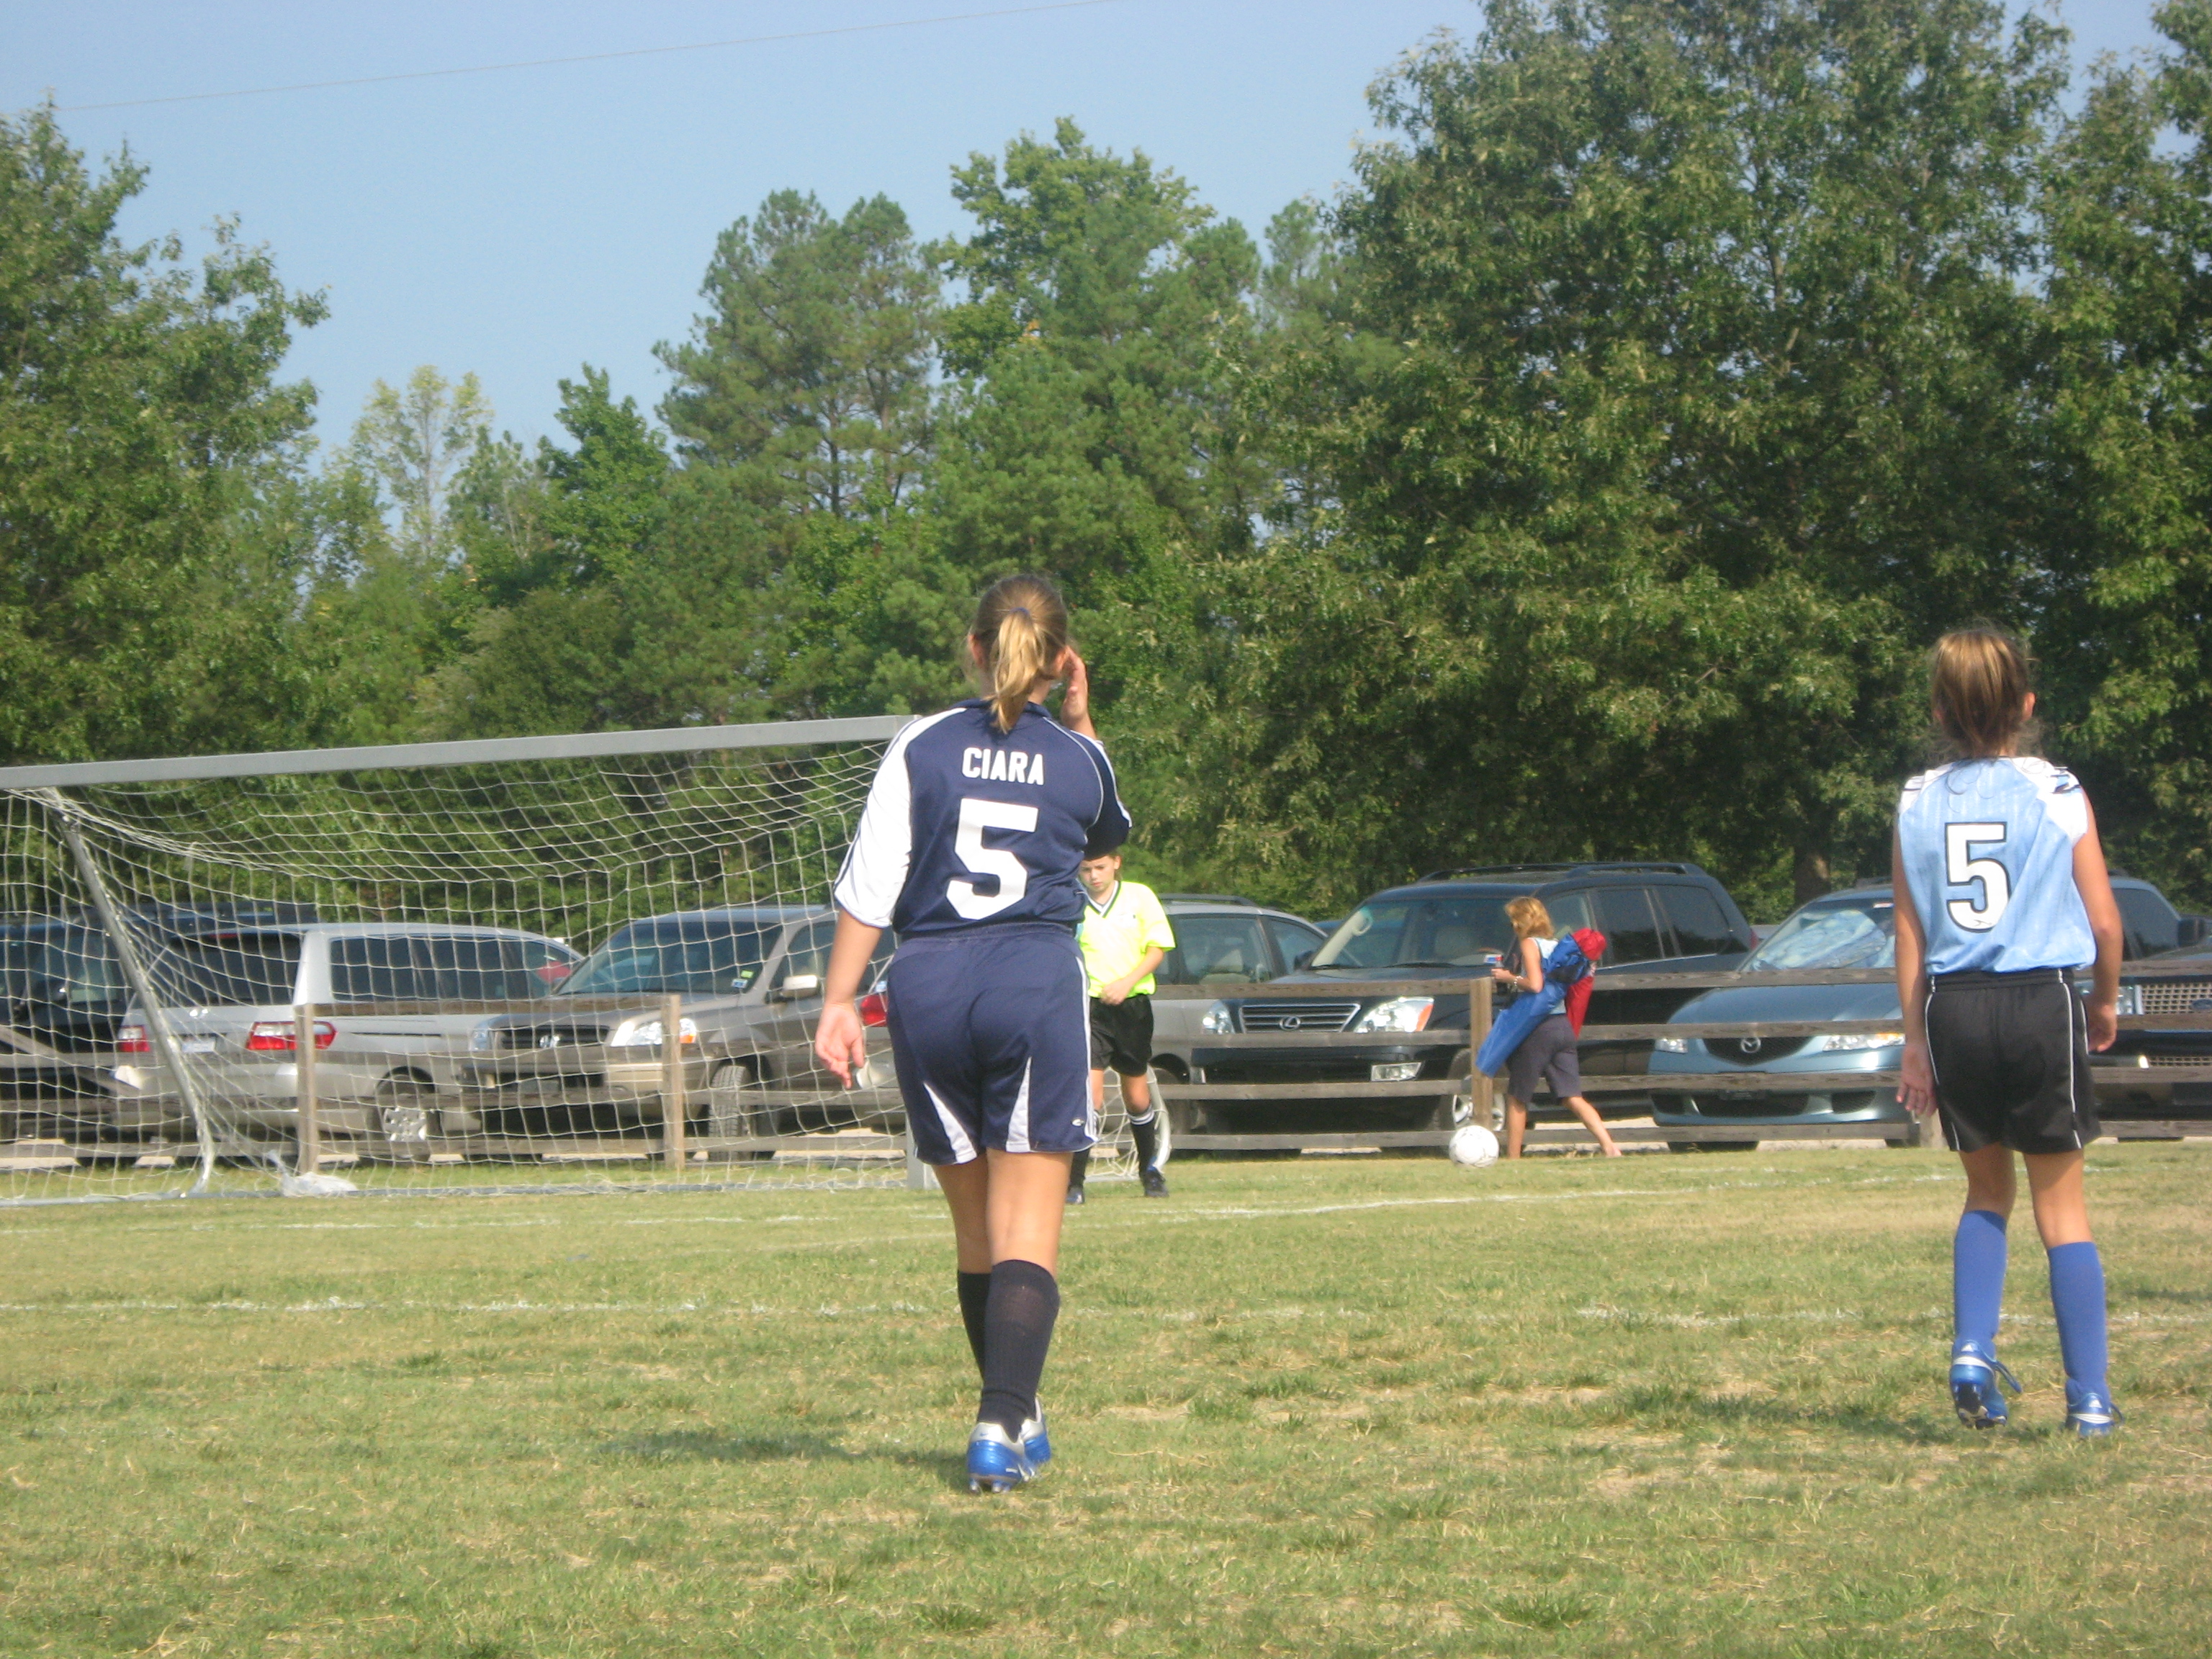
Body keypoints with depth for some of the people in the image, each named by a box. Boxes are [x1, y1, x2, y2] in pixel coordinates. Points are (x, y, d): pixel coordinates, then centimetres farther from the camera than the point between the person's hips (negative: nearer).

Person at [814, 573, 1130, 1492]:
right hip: (1038, 981, -2)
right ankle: (1001, 1427, -19)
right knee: (1029, 1233, -3)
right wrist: (1079, 726, 27)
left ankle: (1018, 1418, 27)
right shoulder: (1078, 761, 6)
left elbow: (868, 883, -3)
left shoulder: (923, 746, 4)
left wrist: (838, 1002, 0)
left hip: (927, 985, 2)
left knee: (976, 1231, 14)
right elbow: (1108, 834, 31)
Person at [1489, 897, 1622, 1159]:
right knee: (1572, 1097, 0)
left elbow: (1534, 984, -19)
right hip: (1563, 1026, 7)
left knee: (1516, 1098, 5)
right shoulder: (1556, 945, 16)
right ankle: (1609, 1147, -16)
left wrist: (1509, 978, -3)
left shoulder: (1529, 944, -7)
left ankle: (1512, 1159, 7)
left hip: (1538, 1029, -7)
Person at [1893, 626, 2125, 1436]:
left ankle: (1972, 1352, 4)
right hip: (2042, 1002, -2)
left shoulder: (1917, 805, 3)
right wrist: (2105, 1002, 15)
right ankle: (2089, 1397, 3)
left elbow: (1909, 935, 5)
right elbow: (2104, 921, -3)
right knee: (2061, 1203, 7)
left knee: (1987, 1190, 22)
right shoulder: (2058, 793, -4)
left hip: (1953, 1008, 2)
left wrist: (1915, 1041, 12)